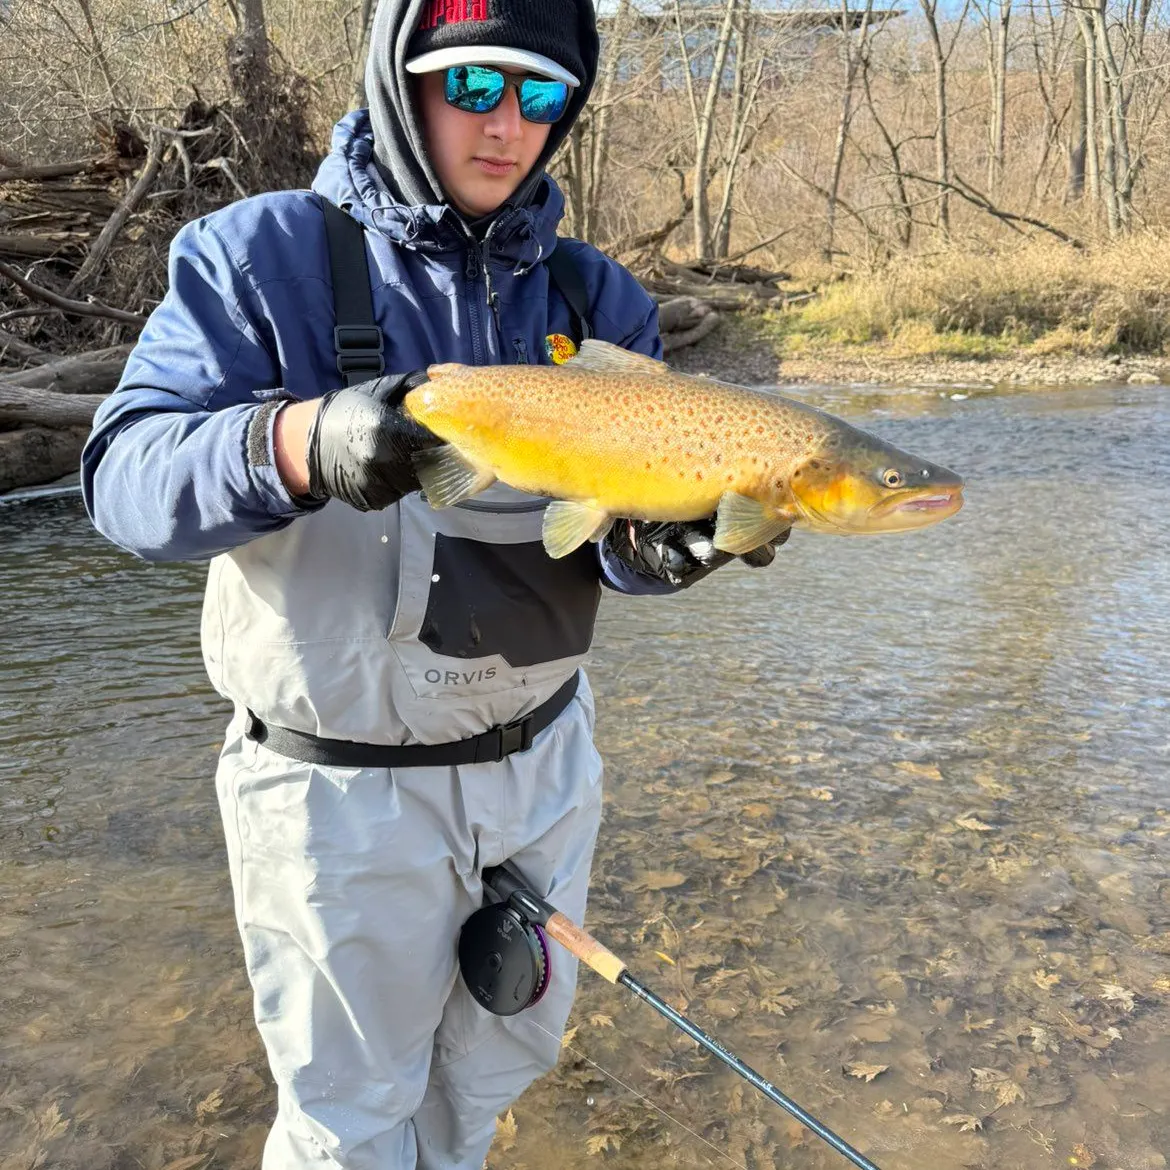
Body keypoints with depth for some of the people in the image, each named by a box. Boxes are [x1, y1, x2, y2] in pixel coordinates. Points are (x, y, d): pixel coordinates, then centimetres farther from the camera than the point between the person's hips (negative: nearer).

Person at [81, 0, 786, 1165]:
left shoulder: (593, 294, 2)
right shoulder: (261, 254, -9)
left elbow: (613, 518, -3)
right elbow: (124, 475, -19)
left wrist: (654, 543, -28)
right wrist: (300, 443, -39)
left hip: (542, 757, 5)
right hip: (342, 786, -4)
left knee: (503, 1059, 25)